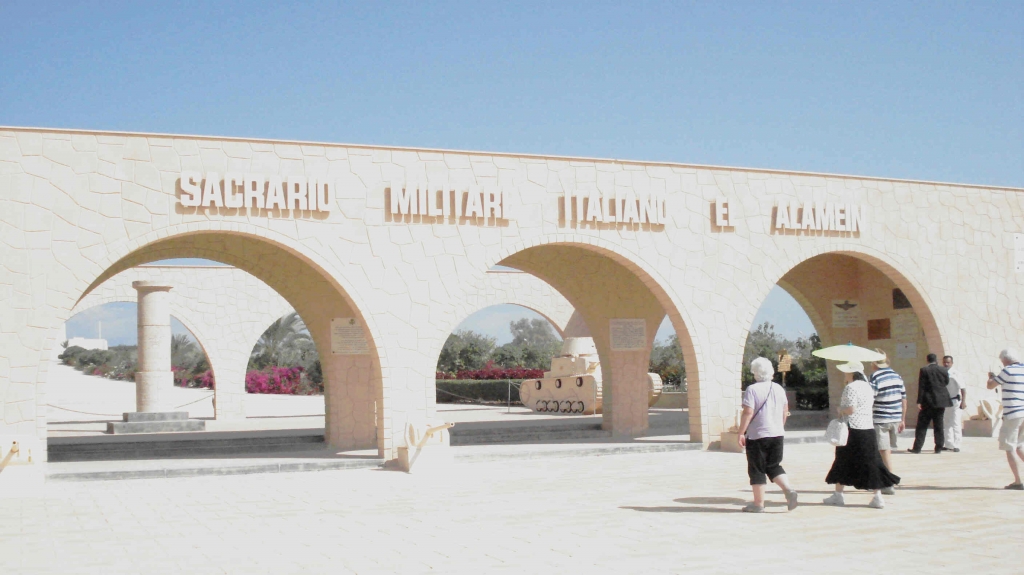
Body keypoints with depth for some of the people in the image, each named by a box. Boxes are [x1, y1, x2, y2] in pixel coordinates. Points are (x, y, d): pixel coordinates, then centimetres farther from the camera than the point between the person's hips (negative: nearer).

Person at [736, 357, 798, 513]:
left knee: (757, 470, 3)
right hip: (777, 434, 6)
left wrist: (741, 433, -13)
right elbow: (785, 411, 15)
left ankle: (758, 504, 5)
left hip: (757, 436, -6)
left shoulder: (752, 389, -12)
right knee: (774, 466, 16)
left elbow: (748, 413, -18)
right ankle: (788, 490, -5)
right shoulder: (779, 389, 8)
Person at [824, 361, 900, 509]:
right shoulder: (867, 387, 13)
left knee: (843, 462, 6)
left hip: (853, 430, -7)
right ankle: (878, 497, 0)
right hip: (868, 429, 7)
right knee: (871, 463, 5)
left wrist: (840, 410, -1)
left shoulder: (851, 387, -13)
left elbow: (851, 409, -21)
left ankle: (838, 495, 13)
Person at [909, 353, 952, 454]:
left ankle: (917, 447, 0)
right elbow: (947, 383, 10)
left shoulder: (924, 370, -8)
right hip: (941, 401, 3)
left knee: (922, 425, 1)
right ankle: (939, 447, 7)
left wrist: (919, 402, -8)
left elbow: (921, 387, -9)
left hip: (928, 401, -3)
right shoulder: (943, 370, 1)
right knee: (939, 425, 8)